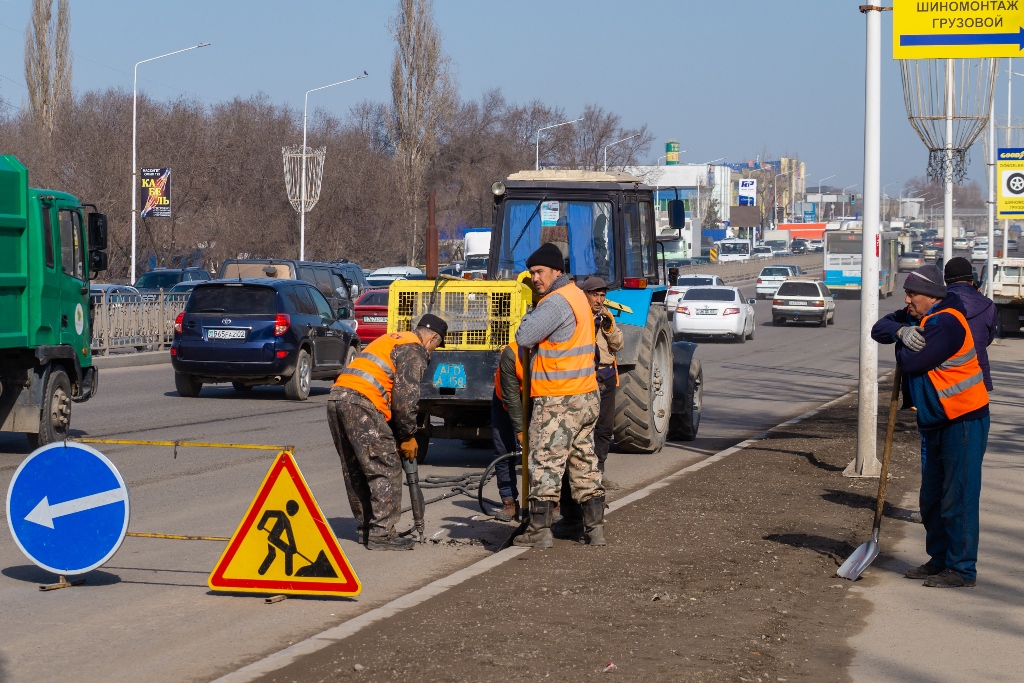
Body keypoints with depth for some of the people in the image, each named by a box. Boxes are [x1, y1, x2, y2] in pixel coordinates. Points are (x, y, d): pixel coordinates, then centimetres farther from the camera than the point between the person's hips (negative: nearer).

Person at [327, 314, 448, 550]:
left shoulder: (392, 340, 30)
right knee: (386, 468, -5)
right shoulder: (415, 350, 0)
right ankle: (381, 534, -6)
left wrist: (398, 433, 23)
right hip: (360, 402, -10)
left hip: (336, 397, 10)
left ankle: (366, 528, 23)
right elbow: (405, 397, -9)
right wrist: (407, 437, 3)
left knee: (355, 470, 16)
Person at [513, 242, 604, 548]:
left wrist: (530, 314, -2)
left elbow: (524, 338, -18)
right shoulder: (577, 295, 14)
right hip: (587, 397, 9)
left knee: (545, 463, -5)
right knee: (585, 463, 13)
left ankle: (540, 531, -4)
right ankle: (595, 528, 15)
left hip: (558, 401, -9)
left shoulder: (556, 302, -17)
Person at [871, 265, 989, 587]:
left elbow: (912, 363, -27)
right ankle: (939, 560, 28)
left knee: (958, 499, -7)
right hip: (933, 424, 10)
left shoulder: (947, 323, -22)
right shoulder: (918, 318, 9)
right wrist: (901, 331, -16)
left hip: (963, 422, -10)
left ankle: (963, 569, -2)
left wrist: (904, 348, -5)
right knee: (932, 499, 16)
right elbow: (879, 328, 4)